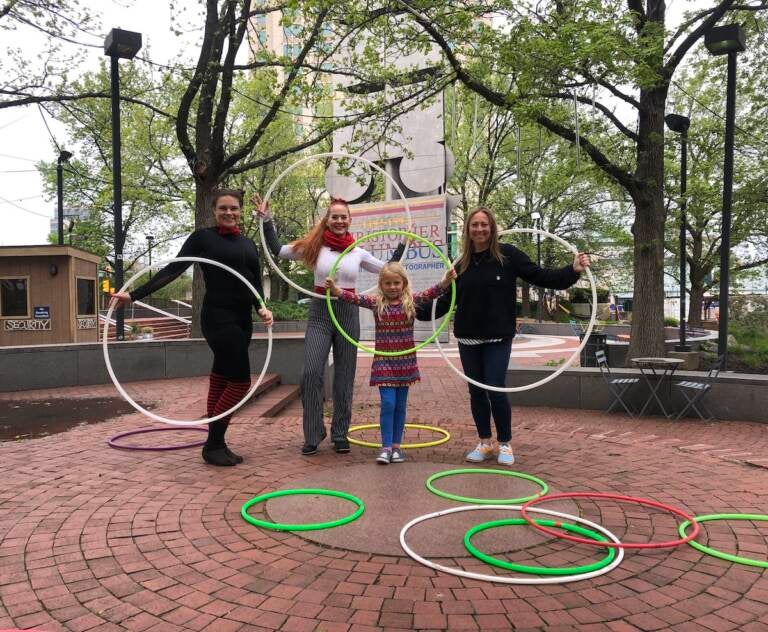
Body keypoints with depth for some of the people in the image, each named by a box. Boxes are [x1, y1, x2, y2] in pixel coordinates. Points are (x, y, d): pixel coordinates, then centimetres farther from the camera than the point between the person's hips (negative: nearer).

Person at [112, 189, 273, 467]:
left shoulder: (248, 244, 15)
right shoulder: (203, 237, -2)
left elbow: (256, 283, 12)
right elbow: (172, 269, -5)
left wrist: (263, 308, -8)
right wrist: (134, 295, -11)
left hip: (242, 320, 6)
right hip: (218, 318, -6)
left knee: (221, 379, 8)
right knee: (240, 381, -8)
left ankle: (216, 444, 14)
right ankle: (213, 445, 4)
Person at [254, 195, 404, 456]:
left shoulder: (358, 253, 6)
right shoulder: (315, 246, 1)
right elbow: (277, 250, 4)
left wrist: (403, 243, 14)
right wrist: (266, 219, -2)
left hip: (348, 314, 2)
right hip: (320, 313, -2)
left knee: (344, 377, 7)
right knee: (310, 373, -13)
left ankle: (340, 434, 20)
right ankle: (313, 434, 3)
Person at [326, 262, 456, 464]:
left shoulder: (411, 301, -1)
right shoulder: (376, 302, -3)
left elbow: (430, 294, -14)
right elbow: (355, 298, -15)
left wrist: (445, 282, -31)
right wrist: (335, 290, -30)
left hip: (405, 361, 2)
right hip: (383, 361, -1)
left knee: (400, 405, 9)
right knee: (388, 403, -6)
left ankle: (396, 445, 19)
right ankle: (385, 447, 3)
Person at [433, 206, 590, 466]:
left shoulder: (507, 255, -4)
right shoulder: (462, 264, 7)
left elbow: (540, 276, -6)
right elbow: (449, 300, 12)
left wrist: (573, 271, -16)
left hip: (498, 338, -4)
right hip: (467, 338, 4)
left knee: (495, 391, -6)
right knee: (476, 391, 9)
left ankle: (505, 445, 14)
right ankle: (484, 443, 24)